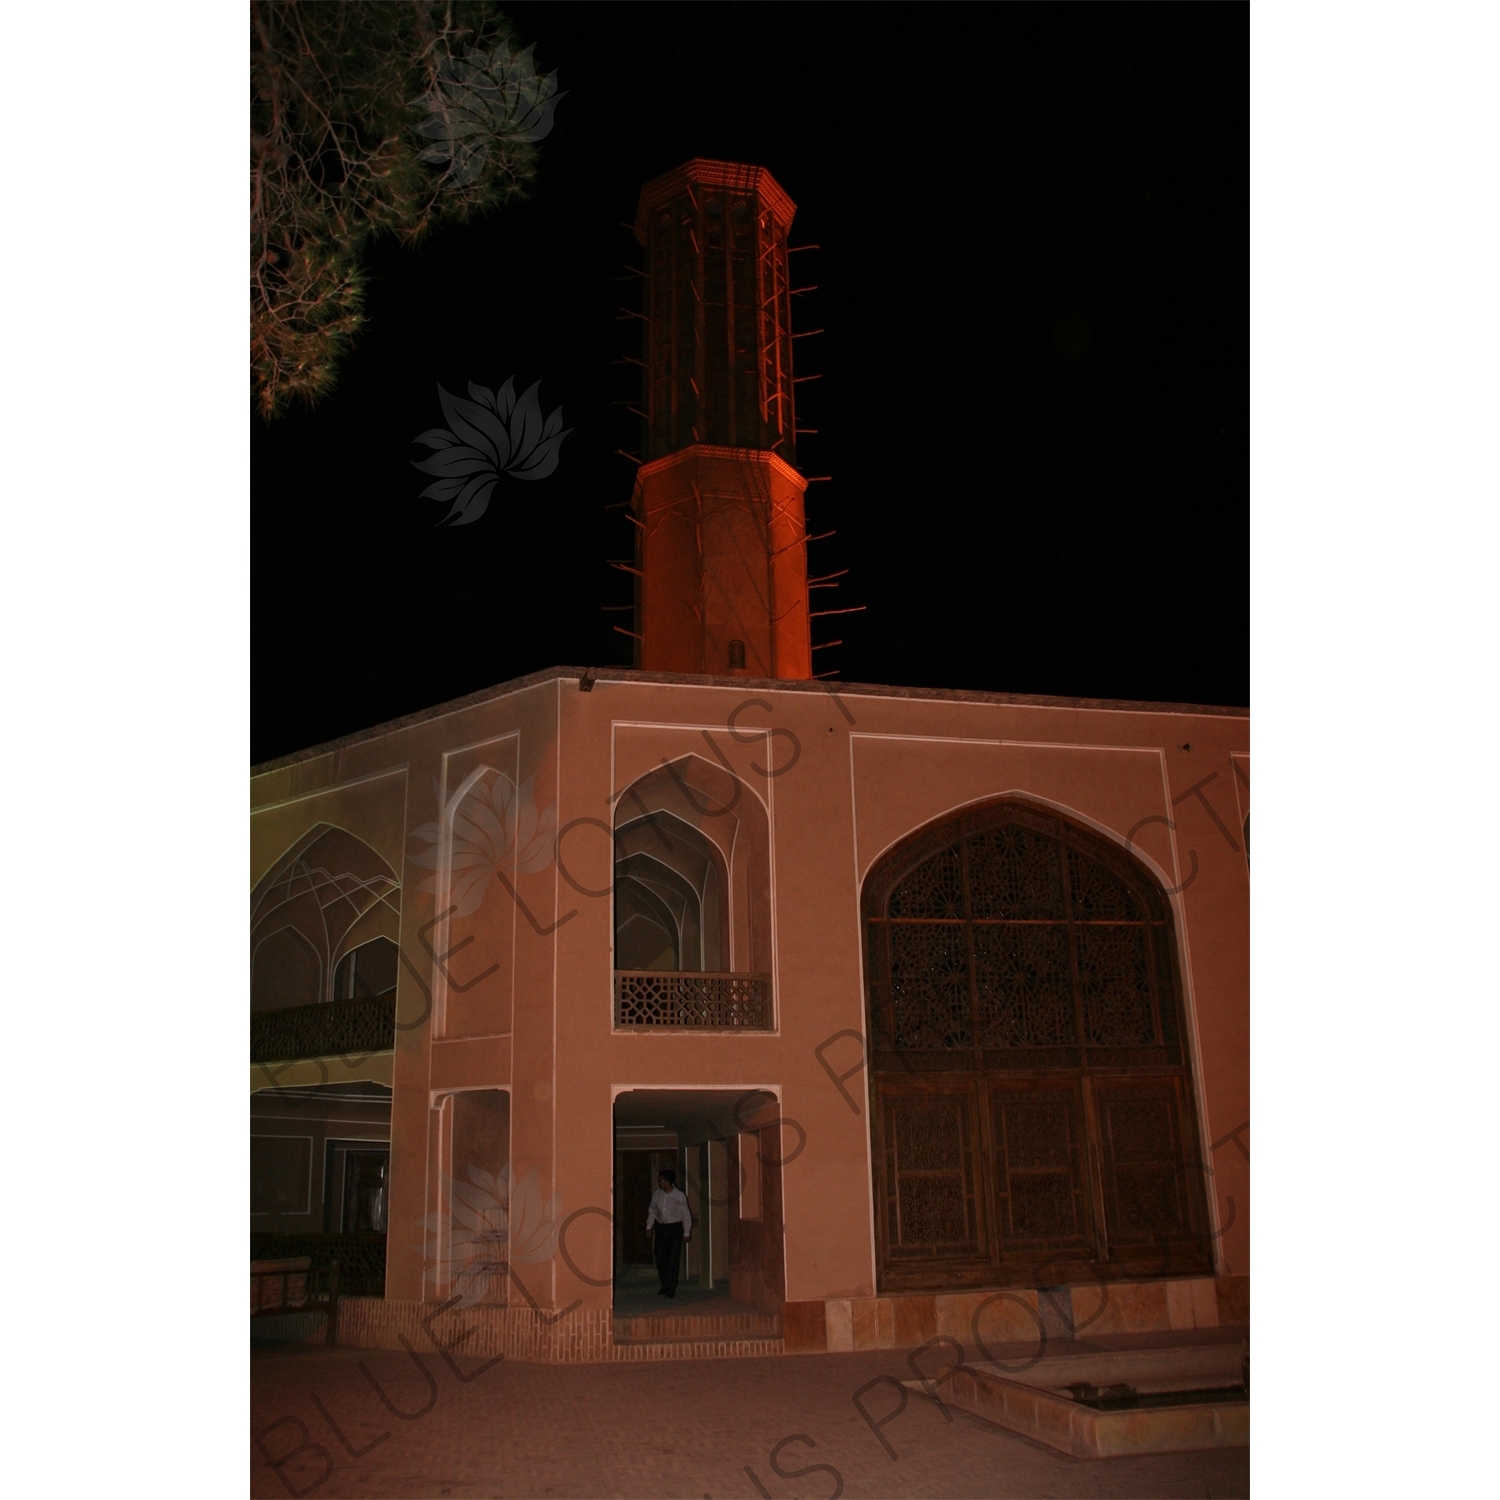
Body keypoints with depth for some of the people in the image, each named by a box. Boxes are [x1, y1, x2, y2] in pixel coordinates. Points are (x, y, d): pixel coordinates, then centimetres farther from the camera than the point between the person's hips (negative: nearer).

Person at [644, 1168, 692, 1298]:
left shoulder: (678, 1196, -12)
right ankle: (665, 1287, 21)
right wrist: (649, 1226, 3)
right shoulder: (657, 1194, -3)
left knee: (673, 1259, -6)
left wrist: (686, 1233, -2)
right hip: (661, 1227, 4)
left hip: (675, 1228, -4)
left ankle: (670, 1289, 0)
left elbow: (686, 1214, -4)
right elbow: (652, 1210, 11)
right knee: (660, 1258, 6)